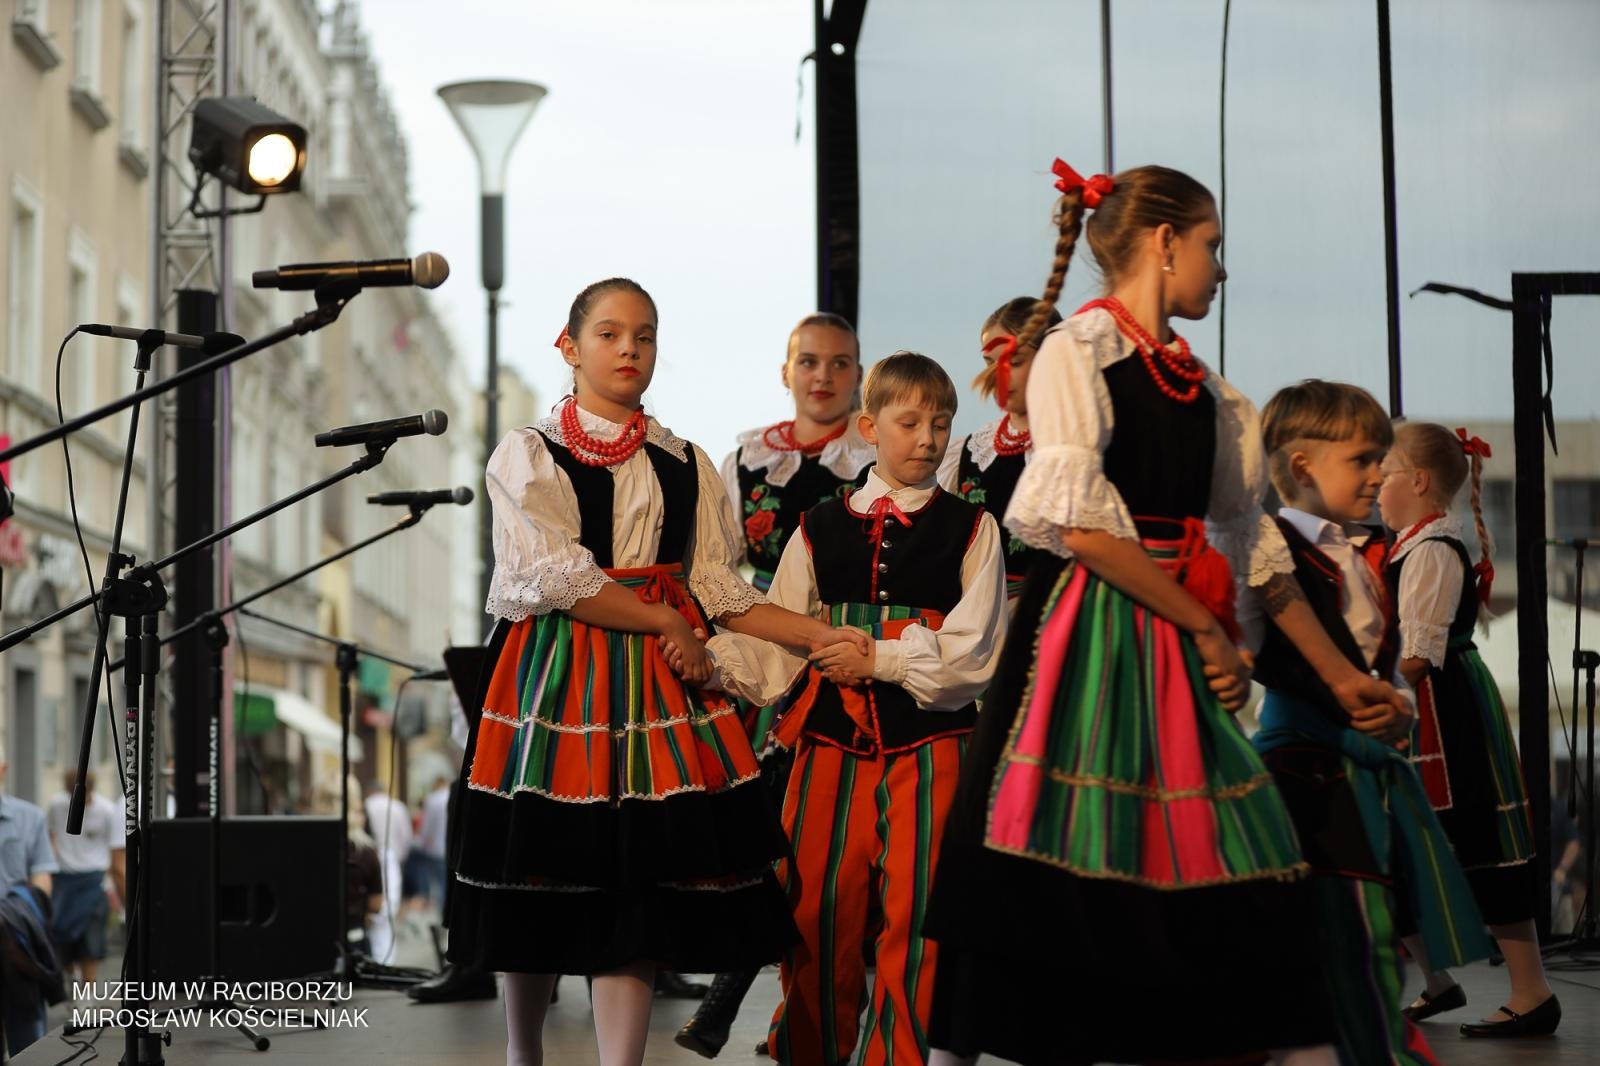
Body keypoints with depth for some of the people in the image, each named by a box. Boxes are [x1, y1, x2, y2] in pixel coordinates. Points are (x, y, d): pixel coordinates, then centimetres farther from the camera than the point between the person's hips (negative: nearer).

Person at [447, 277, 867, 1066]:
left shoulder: (684, 466, 14)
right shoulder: (528, 455, 2)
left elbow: (716, 587, 10)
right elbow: (555, 576, -9)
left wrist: (818, 635, -1)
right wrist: (663, 622, -9)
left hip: (659, 685, 3)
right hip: (555, 678, -3)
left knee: (640, 879, -6)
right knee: (544, 876, 2)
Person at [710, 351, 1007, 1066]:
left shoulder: (969, 529, 4)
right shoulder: (822, 530, 11)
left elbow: (976, 655, -5)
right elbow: (777, 648, 8)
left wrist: (881, 661, -13)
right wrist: (712, 657, -9)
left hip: (928, 745, -2)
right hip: (833, 739, 2)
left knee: (913, 916, -5)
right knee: (817, 912, 6)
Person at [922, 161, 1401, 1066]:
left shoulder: (1203, 389, 18)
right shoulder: (1075, 353, -3)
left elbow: (1254, 543, 22)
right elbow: (1080, 526, -14)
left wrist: (1339, 673, 21)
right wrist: (1203, 628, -10)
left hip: (1181, 646, 7)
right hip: (1087, 641, -7)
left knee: (1254, 878, 0)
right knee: (1048, 887, -9)